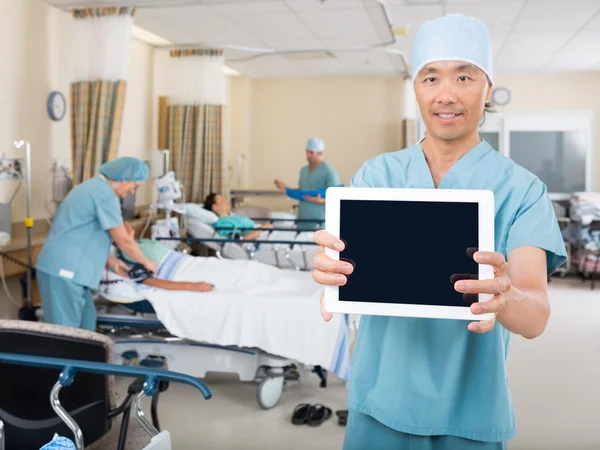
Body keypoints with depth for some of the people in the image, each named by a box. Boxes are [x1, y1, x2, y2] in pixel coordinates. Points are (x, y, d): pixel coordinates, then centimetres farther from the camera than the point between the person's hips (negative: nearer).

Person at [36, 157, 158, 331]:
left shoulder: (94, 187, 18)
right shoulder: (105, 194, -14)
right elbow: (123, 240, -12)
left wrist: (111, 261, 17)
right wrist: (146, 262, 3)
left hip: (66, 267, 10)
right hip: (64, 269, -10)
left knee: (86, 322, 15)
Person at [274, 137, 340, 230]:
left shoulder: (330, 173, -10)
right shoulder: (303, 170, 13)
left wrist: (320, 200, -28)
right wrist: (285, 188, 9)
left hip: (319, 222, -7)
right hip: (302, 220, 7)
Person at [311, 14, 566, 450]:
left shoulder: (521, 189, -9)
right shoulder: (375, 174, -2)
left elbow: (536, 317, -18)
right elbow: (344, 261, -13)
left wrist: (505, 297, -40)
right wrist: (332, 275, -36)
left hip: (470, 413, -1)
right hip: (380, 402, 2)